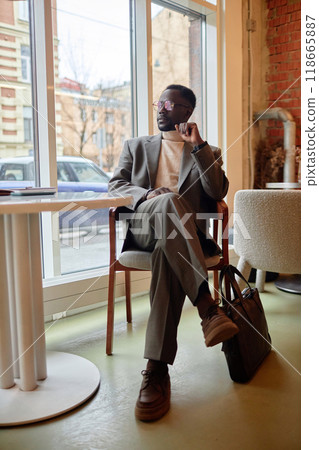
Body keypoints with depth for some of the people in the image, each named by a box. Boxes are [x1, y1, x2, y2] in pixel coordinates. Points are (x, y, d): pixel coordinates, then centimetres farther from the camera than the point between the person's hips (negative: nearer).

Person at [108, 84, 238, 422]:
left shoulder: (207, 152, 23)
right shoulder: (136, 146, 27)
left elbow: (218, 192, 4)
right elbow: (114, 185, 12)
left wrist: (198, 145, -1)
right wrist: (149, 195, -10)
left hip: (183, 232, 0)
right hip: (142, 226, 1)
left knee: (167, 253, -39)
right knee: (169, 201, -37)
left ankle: (157, 368, -43)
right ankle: (207, 306, -46)